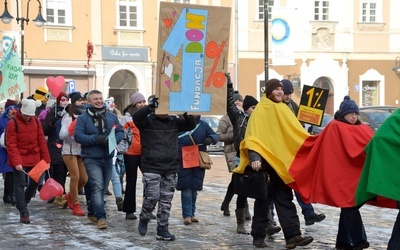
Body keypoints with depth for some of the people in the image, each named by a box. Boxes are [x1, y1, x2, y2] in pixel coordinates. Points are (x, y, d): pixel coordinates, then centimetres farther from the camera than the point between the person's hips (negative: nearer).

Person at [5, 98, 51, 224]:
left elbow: (41, 141, 5)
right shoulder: (13, 123, -10)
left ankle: (22, 203, 34)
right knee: (20, 184, -4)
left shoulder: (36, 121, 4)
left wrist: (46, 159, 3)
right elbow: (11, 145, -14)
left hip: (35, 159, 5)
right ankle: (23, 213, 0)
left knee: (35, 182, 12)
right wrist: (16, 162, -23)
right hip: (20, 160, -5)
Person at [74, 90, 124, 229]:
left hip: (108, 158, 5)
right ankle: (101, 216, -18)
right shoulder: (83, 118, -1)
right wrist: (96, 139, -21)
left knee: (102, 187, 13)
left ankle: (92, 212, 30)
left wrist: (114, 139, -11)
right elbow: (77, 136, -10)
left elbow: (120, 132, 12)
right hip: (91, 159, -5)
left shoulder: (112, 117, 11)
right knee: (97, 186, -18)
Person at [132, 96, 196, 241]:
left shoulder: (174, 121, 9)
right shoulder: (147, 120, -4)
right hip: (151, 168, -4)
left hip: (170, 169, 4)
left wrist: (186, 113, -17)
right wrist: (150, 107, -37)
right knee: (152, 197, -8)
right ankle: (144, 220, 19)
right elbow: (136, 117, -23)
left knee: (166, 201, 6)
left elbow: (191, 125, 3)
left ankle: (162, 229, 13)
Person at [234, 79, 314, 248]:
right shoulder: (260, 110, -6)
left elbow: (295, 131, 11)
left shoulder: (283, 109, 12)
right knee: (263, 199, 4)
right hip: (264, 161, -5)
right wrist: (254, 157, -28)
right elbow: (253, 136, -15)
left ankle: (293, 235, -5)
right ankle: (258, 236, 14)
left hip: (281, 160, 5)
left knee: (285, 199, 0)